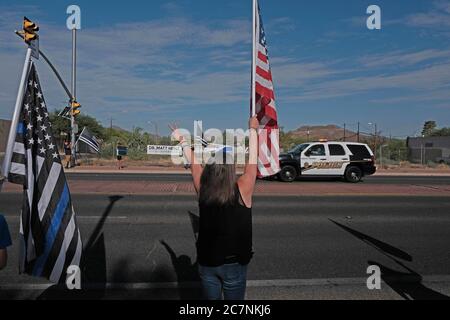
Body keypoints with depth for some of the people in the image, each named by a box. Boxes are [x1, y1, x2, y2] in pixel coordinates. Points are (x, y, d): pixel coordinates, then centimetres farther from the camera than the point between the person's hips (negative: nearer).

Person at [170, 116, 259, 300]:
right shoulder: (242, 191, -18)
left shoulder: (202, 190, -10)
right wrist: (253, 129, 5)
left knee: (211, 298, 19)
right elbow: (253, 159, -8)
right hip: (234, 263, -3)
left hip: (206, 262, 3)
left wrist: (182, 141, 21)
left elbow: (194, 162, 4)